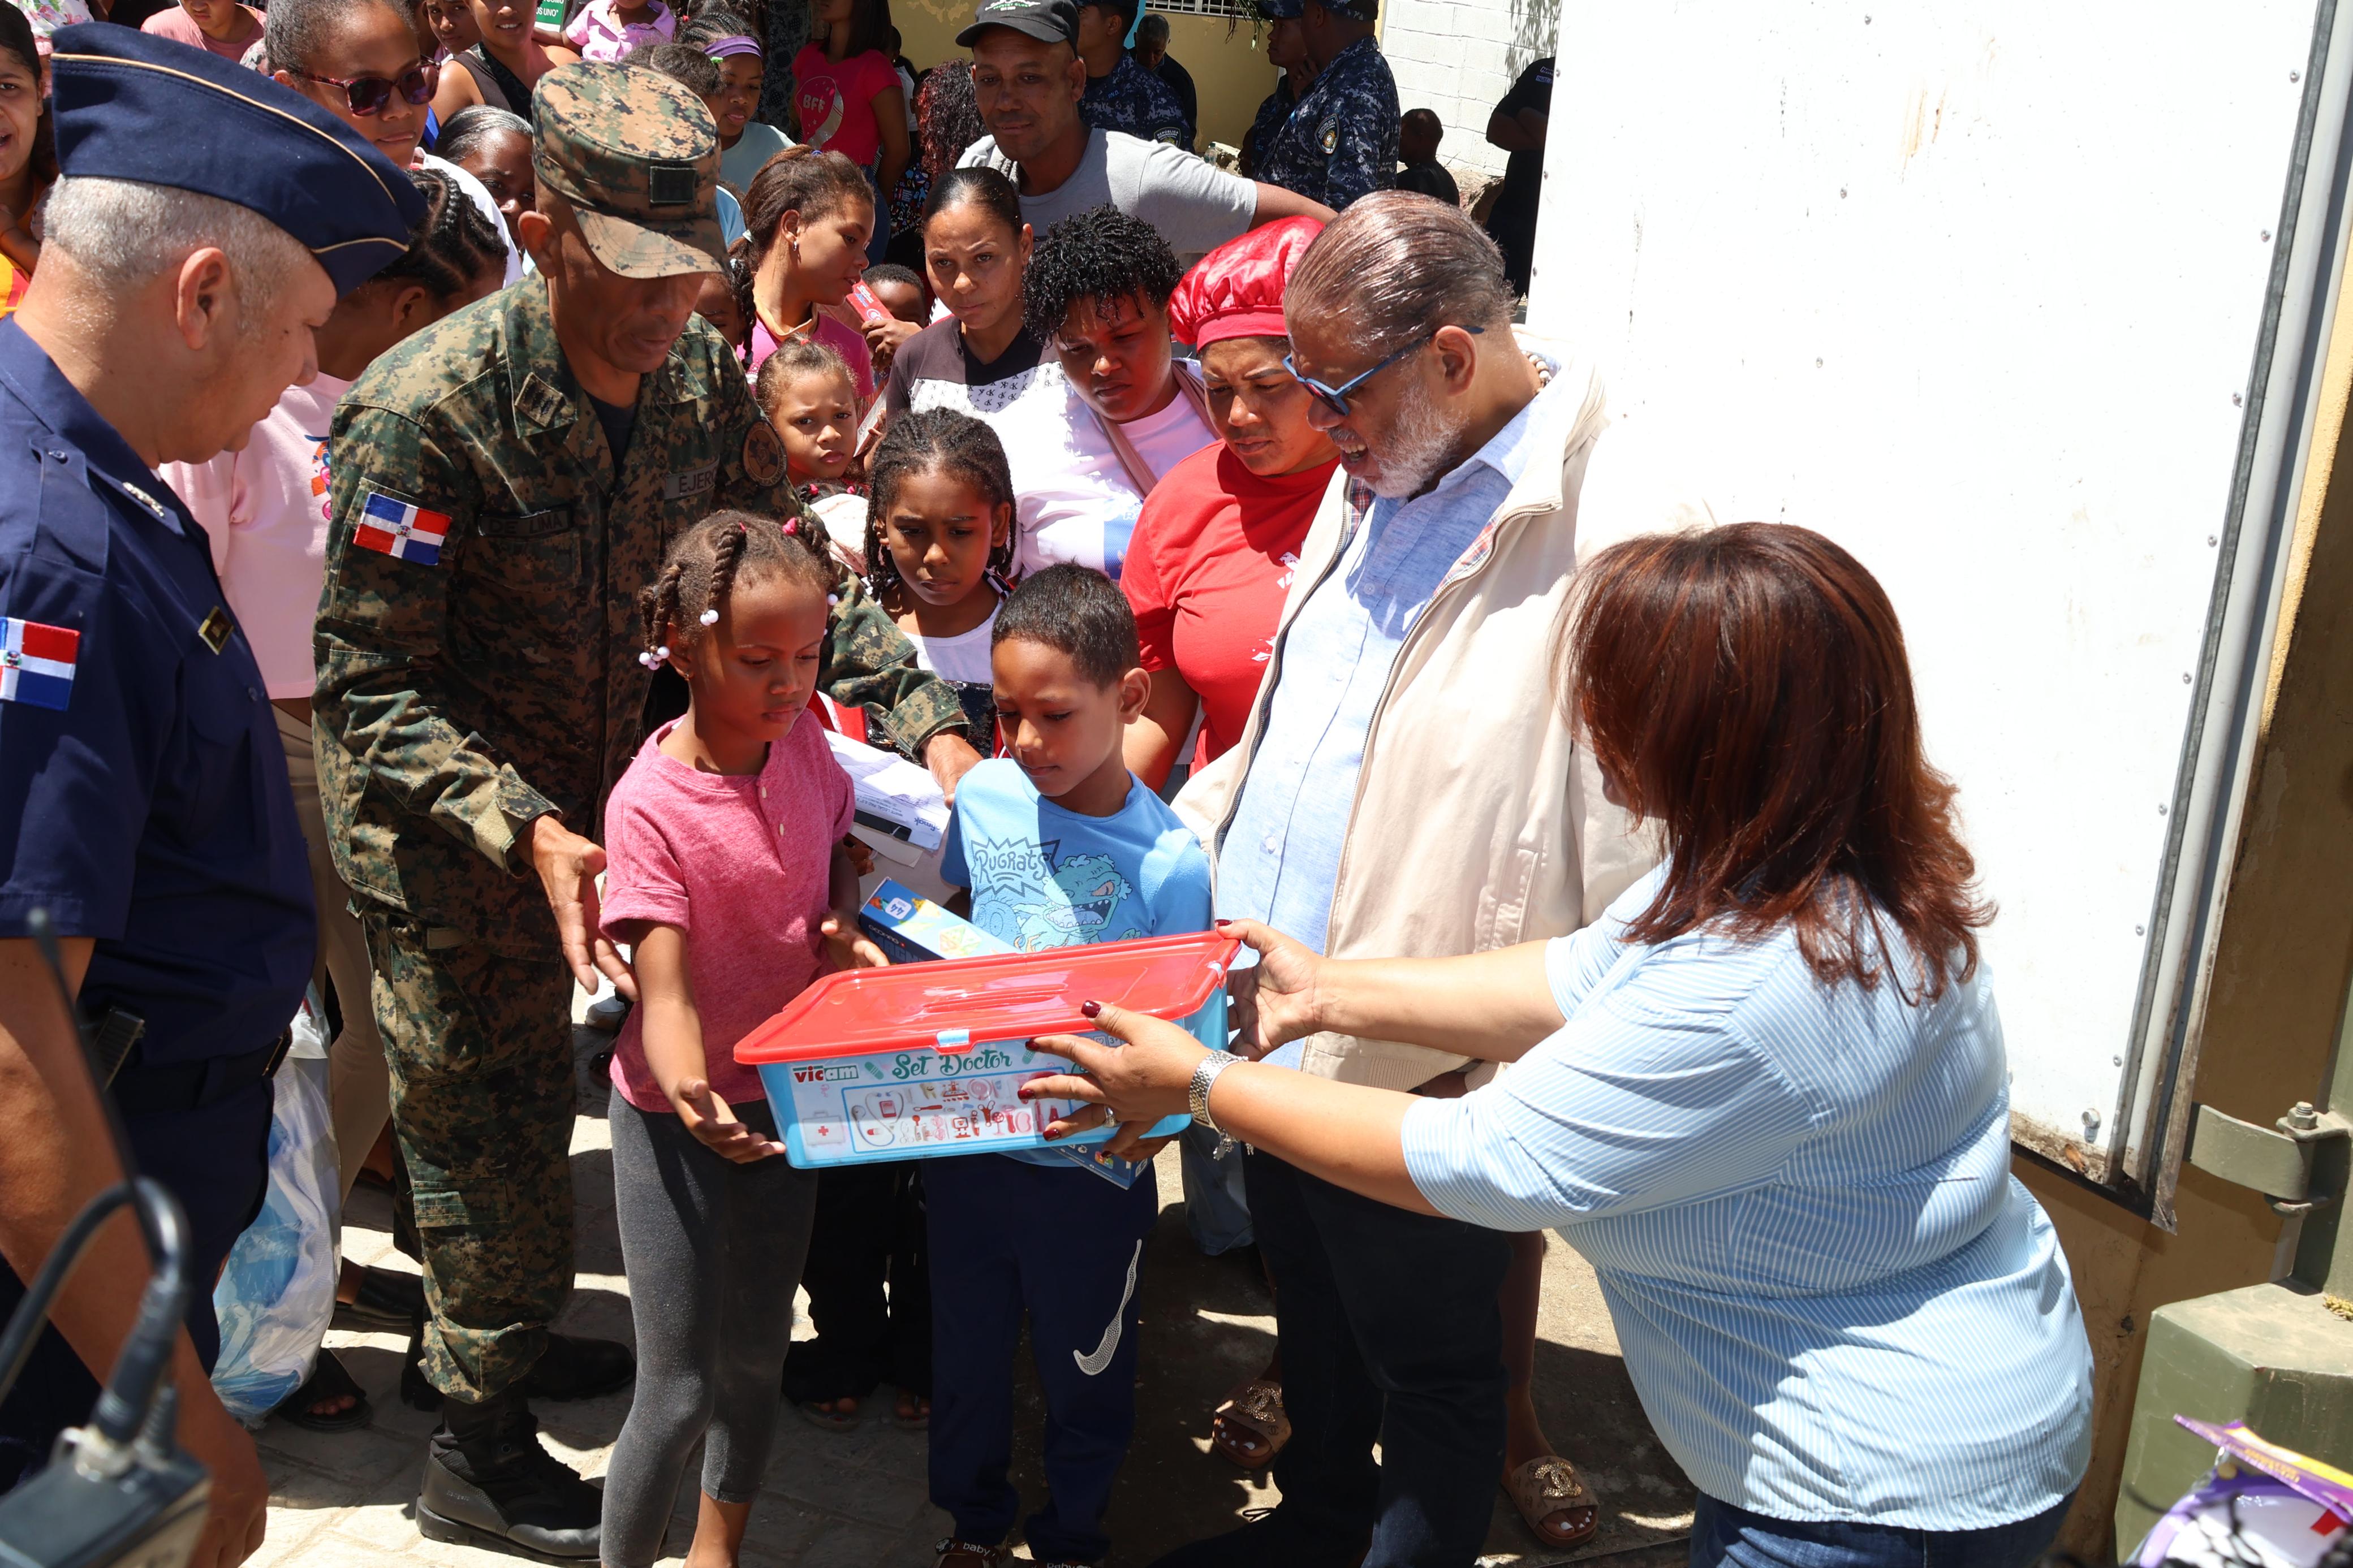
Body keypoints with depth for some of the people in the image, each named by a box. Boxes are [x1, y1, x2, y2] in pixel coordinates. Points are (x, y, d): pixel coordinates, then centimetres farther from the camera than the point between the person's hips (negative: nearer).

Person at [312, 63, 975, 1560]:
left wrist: (930, 724, -12)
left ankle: (509, 1336, 46)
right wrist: (526, 830, -36)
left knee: (534, 1103, 22)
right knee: (488, 1126, 7)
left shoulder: (701, 374, -8)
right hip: (443, 828, -5)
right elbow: (372, 690, -24)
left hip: (589, 803, 6)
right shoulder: (427, 409, -27)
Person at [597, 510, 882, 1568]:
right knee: (680, 1392, 0)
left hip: (786, 1095, 6)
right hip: (681, 1119, -5)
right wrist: (693, 1097, -47)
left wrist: (844, 924, -8)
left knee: (757, 1357, 18)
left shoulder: (803, 744, -6)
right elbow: (665, 991, -28)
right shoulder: (651, 805, -23)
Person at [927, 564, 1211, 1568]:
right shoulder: (986, 794, -7)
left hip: (1092, 1166, -3)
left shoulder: (1169, 862, -20)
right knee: (964, 1352, 22)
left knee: (1084, 1372, 18)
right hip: (970, 1140, 4)